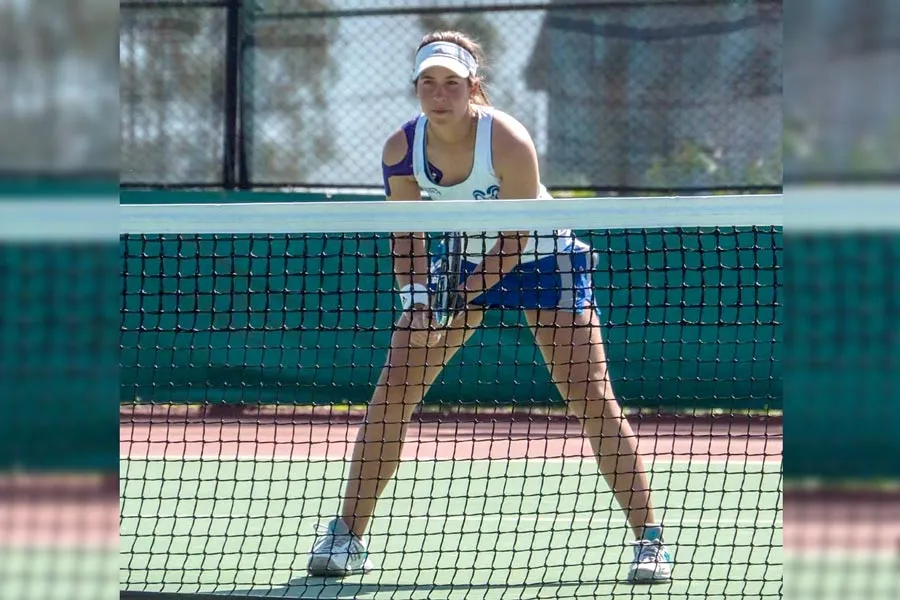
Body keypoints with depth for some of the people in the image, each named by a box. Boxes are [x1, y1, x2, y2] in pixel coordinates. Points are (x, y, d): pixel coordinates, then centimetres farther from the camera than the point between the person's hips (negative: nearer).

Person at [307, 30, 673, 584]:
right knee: (393, 389, -5)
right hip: (464, 256, 4)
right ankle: (347, 536, 2)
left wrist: (461, 298, -30)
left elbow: (515, 238, -24)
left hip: (543, 259, -4)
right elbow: (406, 234, -7)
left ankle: (650, 540, -7)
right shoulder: (402, 149, -17)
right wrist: (418, 299, -22)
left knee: (591, 398, -13)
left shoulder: (508, 141, -30)